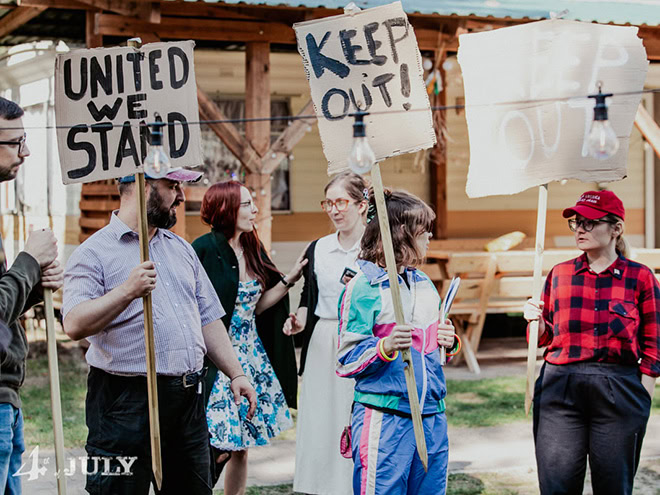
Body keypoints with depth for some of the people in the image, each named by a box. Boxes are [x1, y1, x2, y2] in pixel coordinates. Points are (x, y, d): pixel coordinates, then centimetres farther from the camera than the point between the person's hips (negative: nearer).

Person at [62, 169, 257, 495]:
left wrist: (236, 373, 12)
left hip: (188, 401, 6)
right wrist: (127, 291, -25)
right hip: (126, 401, -6)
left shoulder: (181, 248, 18)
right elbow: (75, 325, -16)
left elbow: (208, 318, 20)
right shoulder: (94, 253, -4)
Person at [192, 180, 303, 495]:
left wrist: (290, 279, 3)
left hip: (251, 356, 7)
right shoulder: (205, 250, -13)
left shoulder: (252, 249, 10)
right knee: (217, 449, -9)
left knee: (241, 446, 12)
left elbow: (256, 305, 12)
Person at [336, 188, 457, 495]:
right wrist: (385, 347, -26)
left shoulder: (424, 284, 16)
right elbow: (346, 361, -10)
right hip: (383, 420, -7)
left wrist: (449, 341, 6)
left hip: (431, 417, 7)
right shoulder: (364, 287, -7)